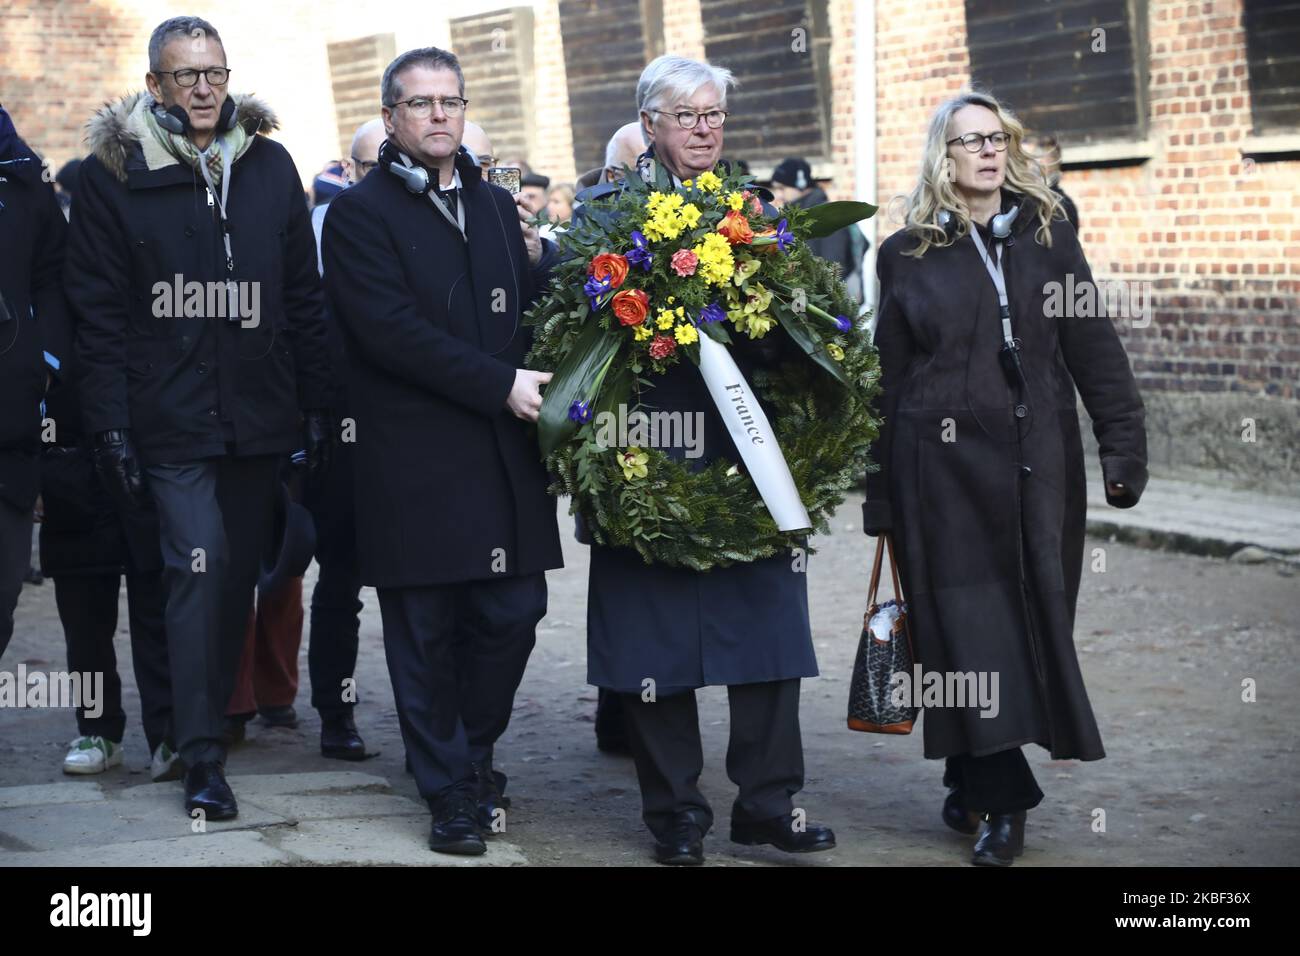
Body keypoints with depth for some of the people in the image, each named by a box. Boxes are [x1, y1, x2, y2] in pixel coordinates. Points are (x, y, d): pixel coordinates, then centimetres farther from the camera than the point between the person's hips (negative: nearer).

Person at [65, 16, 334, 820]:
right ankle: (203, 760, -8)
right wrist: (111, 425, -8)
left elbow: (304, 295, 11)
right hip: (171, 416, -4)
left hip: (259, 414, 4)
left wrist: (318, 407, 7)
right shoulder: (114, 173, -1)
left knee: (238, 574, 10)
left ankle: (214, 718, 24)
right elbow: (98, 312, -2)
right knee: (199, 567, -12)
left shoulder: (269, 166, 8)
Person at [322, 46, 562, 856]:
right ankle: (453, 789, 14)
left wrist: (537, 257, -3)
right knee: (427, 630, 2)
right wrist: (500, 385, -16)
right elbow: (394, 332, -13)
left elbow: (536, 313, 18)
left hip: (503, 453, 5)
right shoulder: (360, 214, -2)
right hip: (414, 458, -4)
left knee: (513, 613, 2)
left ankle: (473, 753, 25)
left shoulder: (498, 206, 16)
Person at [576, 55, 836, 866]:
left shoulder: (756, 209, 12)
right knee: (656, 635, 3)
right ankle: (675, 809, 13)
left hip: (749, 452, 3)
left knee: (767, 617, 2)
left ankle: (769, 800, 11)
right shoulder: (608, 209, 2)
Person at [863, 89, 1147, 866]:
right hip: (942, 464, -2)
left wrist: (1124, 445, -5)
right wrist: (880, 494, 2)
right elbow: (887, 378, 4)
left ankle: (974, 779, 18)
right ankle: (1002, 797, -1)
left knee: (1033, 615, 4)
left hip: (1036, 463, 2)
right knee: (967, 621, -4)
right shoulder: (909, 253, 3)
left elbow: (1094, 347, 4)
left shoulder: (1046, 234, 6)